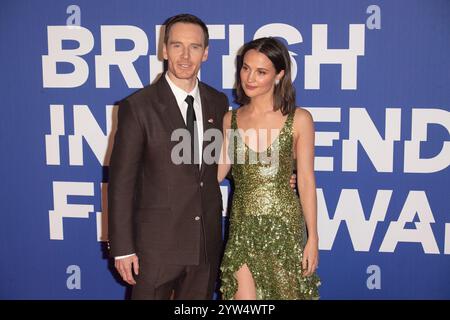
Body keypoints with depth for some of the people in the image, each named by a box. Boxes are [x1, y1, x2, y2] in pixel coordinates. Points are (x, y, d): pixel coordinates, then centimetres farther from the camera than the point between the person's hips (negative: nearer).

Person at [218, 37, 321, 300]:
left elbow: (306, 181, -4)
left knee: (285, 292, 11)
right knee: (244, 294, 1)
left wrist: (313, 238, -5)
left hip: (285, 224, -1)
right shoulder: (230, 119, 3)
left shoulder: (299, 119, -4)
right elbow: (218, 171, 5)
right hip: (243, 226, 2)